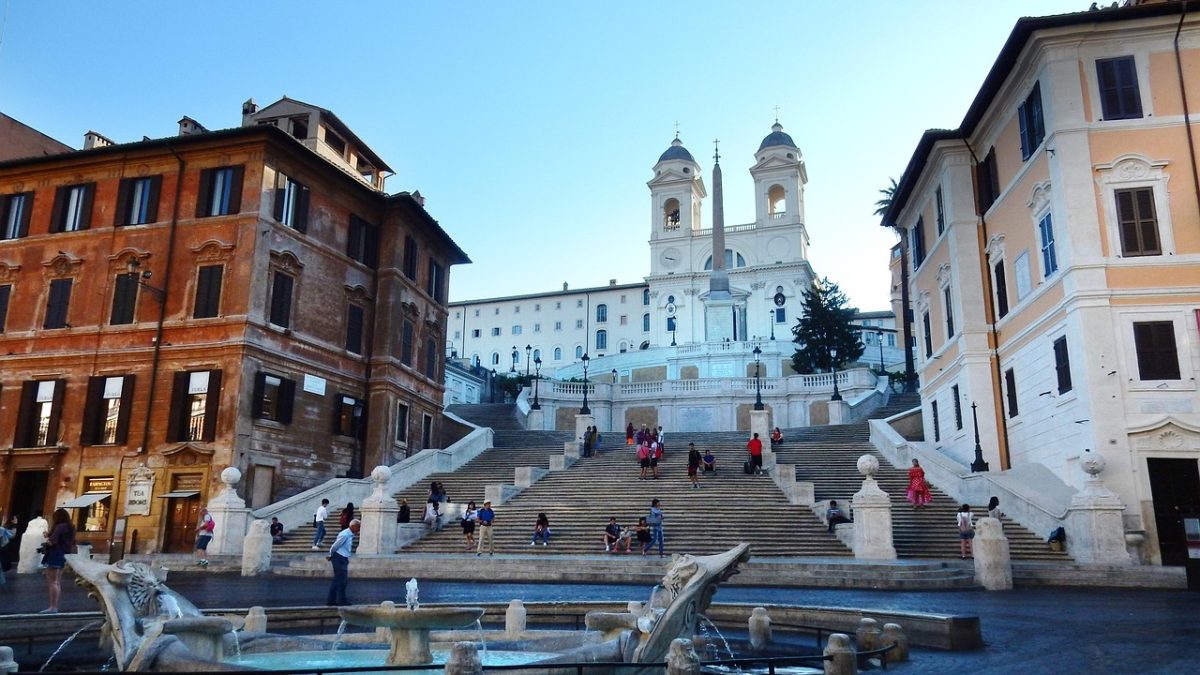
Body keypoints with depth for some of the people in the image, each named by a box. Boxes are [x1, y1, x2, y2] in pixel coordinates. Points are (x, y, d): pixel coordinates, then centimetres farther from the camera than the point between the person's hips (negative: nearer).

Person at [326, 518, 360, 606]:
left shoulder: (350, 535, 10)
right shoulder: (345, 535, -21)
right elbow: (334, 546, -13)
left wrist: (331, 556, 19)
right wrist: (331, 555, 2)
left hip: (343, 559, 9)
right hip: (339, 558, -9)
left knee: (337, 580, 13)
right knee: (342, 580, -2)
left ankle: (330, 600, 19)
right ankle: (341, 600, 7)